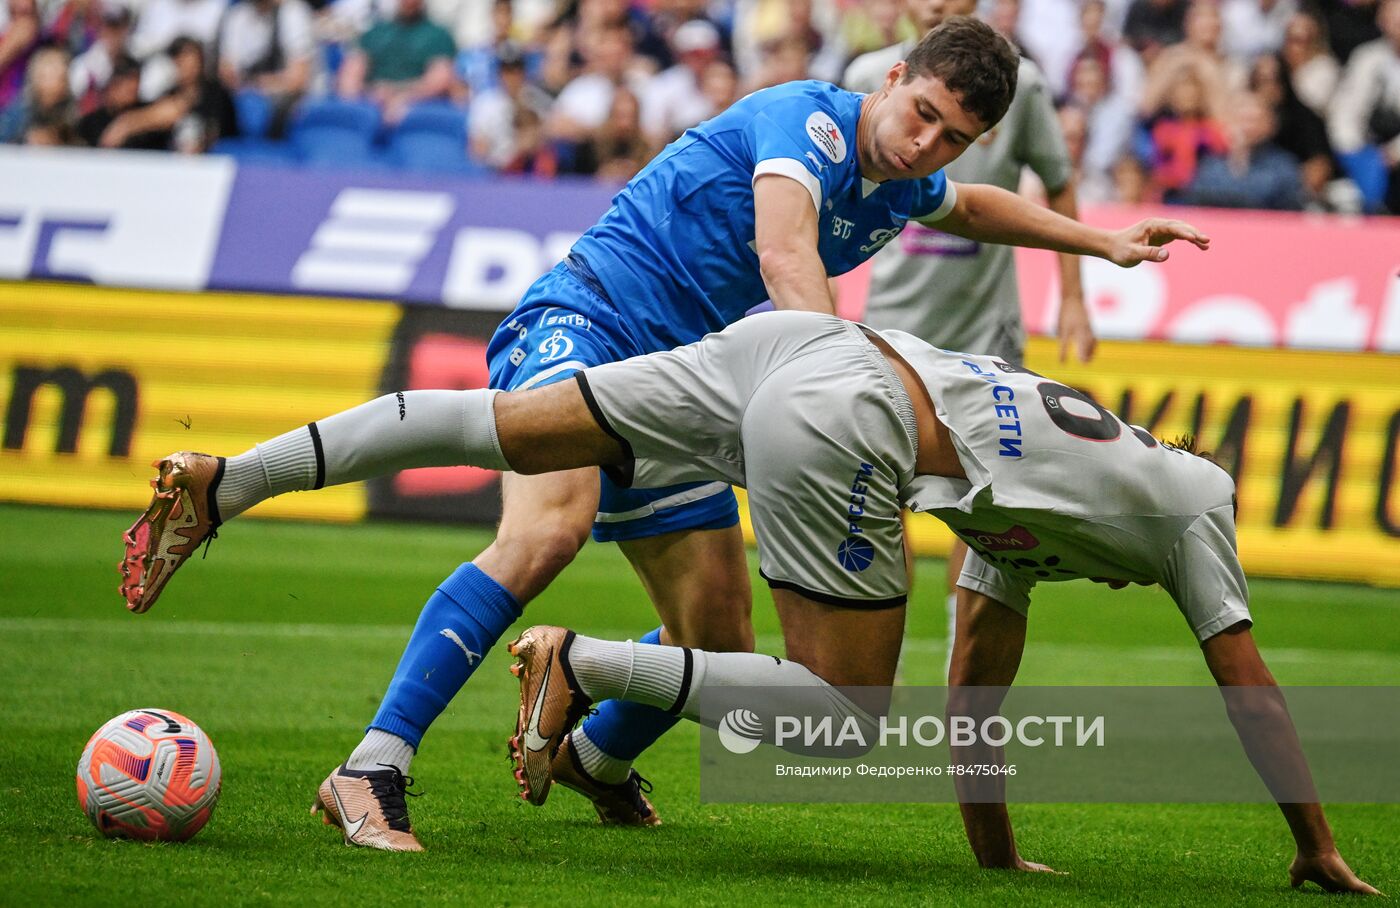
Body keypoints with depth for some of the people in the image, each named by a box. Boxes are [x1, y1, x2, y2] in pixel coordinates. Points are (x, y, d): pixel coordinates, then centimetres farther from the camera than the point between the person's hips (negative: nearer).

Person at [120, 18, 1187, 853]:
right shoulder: (809, 121, -15)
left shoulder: (902, 188, 12)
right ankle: (373, 770, -40)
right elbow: (785, 255, -32)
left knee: (720, 642, 9)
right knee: (549, 529, -35)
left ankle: (597, 757, 42)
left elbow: (973, 206, 38)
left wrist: (1099, 239, 39)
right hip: (584, 320, -9)